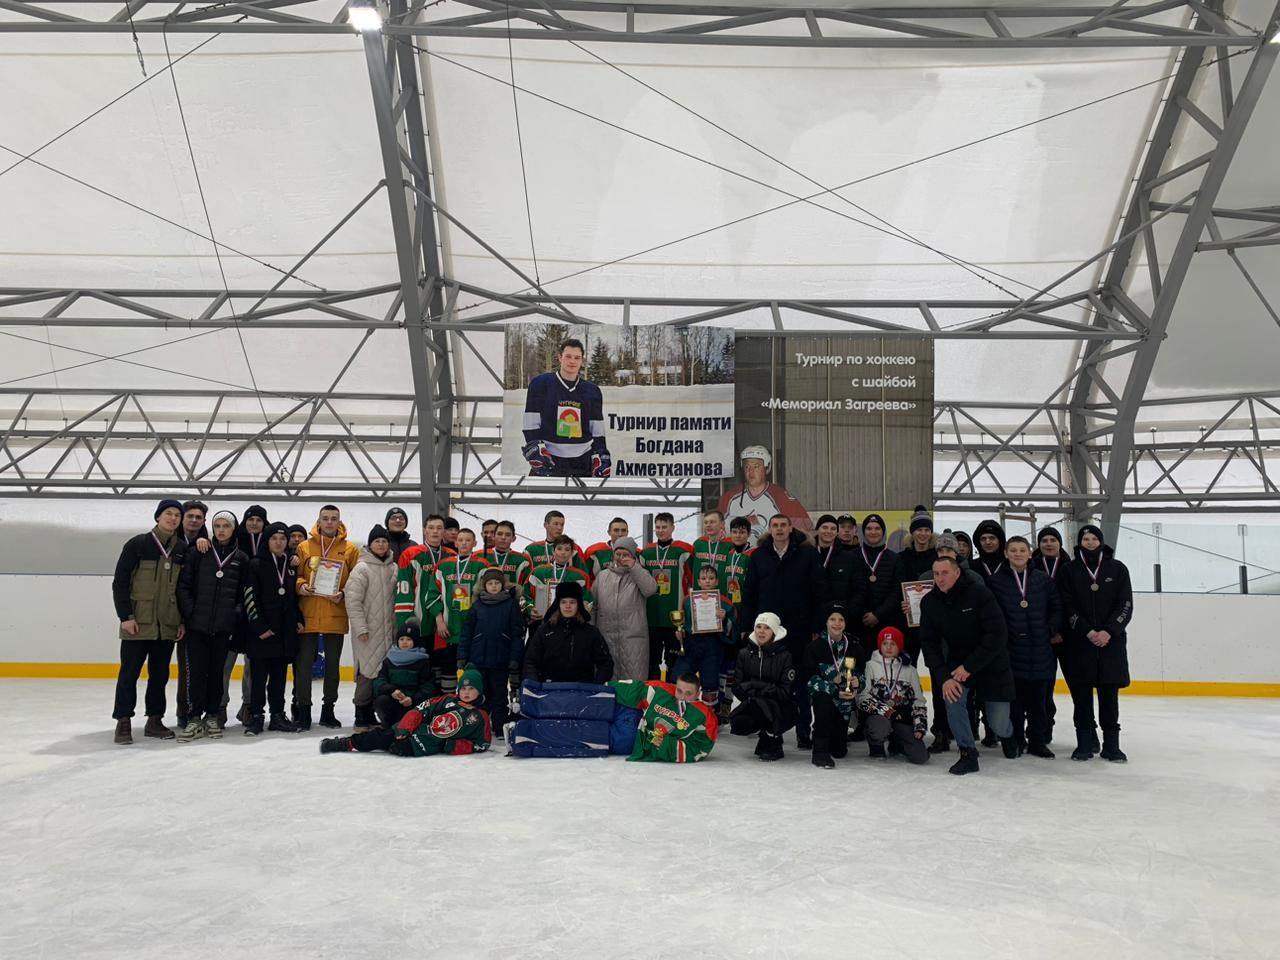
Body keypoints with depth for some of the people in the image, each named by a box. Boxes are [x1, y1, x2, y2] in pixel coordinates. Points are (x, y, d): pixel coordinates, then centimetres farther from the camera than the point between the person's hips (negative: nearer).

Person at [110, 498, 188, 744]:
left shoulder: (182, 549, 5)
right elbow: (120, 581, -5)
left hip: (167, 624, 4)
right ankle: (123, 721, 10)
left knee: (160, 674, 9)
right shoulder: (138, 544, -4)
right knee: (129, 672, 1)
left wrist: (183, 620, 5)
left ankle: (154, 720, 19)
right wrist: (125, 616, -10)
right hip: (137, 622, -3)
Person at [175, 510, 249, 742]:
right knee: (196, 671, -2)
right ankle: (194, 719, 4)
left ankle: (212, 717, 17)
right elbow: (183, 585, 1)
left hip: (223, 627, 1)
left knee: (217, 671, 7)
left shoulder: (241, 558, 5)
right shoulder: (198, 553, 3)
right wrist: (190, 611, -7)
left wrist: (236, 614, -4)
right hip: (197, 625, -1)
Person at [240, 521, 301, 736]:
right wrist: (259, 627, -13)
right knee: (259, 676, 1)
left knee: (280, 676, 9)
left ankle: (277, 715, 15)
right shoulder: (256, 565, -2)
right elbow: (250, 599, -7)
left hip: (286, 632, 4)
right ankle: (256, 716, 7)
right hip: (260, 633, -4)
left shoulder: (292, 565, 12)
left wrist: (298, 621, 8)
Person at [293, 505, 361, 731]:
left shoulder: (351, 549, 3)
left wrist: (343, 594, -13)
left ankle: (328, 710, 21)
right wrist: (301, 585, -15)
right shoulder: (304, 547, 4)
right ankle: (302, 709, 11)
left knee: (333, 664, 10)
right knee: (304, 663, 2)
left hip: (336, 617, 1)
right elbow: (294, 576, 6)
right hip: (308, 616, 0)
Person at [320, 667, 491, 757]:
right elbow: (422, 709, 4)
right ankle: (347, 743, 5)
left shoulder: (480, 717, 2)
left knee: (403, 748, -22)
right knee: (384, 734, -10)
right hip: (413, 731, 4)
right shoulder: (448, 700, 7)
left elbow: (482, 744, 3)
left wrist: (457, 747, -10)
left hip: (426, 748, -4)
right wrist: (405, 728, -9)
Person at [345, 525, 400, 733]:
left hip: (387, 631, 6)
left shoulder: (394, 568, 10)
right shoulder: (362, 569, -8)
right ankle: (361, 719, 3)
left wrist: (397, 626, 13)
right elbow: (352, 600, -12)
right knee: (367, 673, -6)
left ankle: (371, 715, 17)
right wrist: (361, 627, -15)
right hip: (367, 632, -6)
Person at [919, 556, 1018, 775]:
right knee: (953, 698, -24)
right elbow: (929, 643, -8)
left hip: (991, 663, -3)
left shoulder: (978, 593, -22)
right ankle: (968, 753, -7)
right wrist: (944, 677, -19)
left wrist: (969, 667, -24)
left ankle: (1007, 735, 40)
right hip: (957, 662, 3)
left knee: (998, 724, 1)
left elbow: (997, 634, -24)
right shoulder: (929, 602, -9)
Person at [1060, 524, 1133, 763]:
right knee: (1081, 693, 1)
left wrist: (1108, 632, -11)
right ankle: (1085, 742, 10)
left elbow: (1126, 605, 1)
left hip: (1111, 641, 0)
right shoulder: (1071, 570, 4)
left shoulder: (1117, 569, 5)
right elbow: (1067, 607, 0)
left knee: (1109, 693, 2)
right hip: (1079, 642, 0)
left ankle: (1111, 744, 8)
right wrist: (1087, 631, -11)